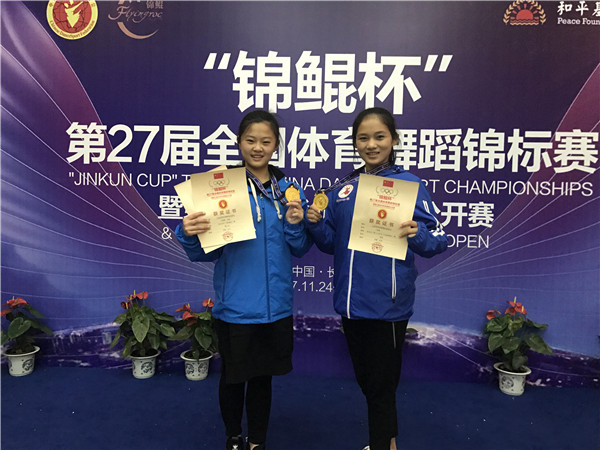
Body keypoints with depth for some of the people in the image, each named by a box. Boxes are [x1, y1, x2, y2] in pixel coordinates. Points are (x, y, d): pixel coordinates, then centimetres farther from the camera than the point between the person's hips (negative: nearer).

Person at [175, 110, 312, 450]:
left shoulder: (289, 190, 2)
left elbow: (300, 249, 6)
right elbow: (206, 253, -8)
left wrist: (295, 224, -13)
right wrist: (190, 234, -29)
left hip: (275, 305, 3)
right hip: (235, 306, -2)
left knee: (263, 377, 18)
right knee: (233, 377, 15)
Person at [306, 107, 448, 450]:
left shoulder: (408, 184, -7)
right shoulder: (343, 188, 7)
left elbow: (439, 240, -10)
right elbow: (331, 243, 10)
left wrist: (417, 234, -30)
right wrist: (316, 223, -9)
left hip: (387, 303, -5)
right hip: (351, 302, 6)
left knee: (381, 385, 6)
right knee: (365, 379, 21)